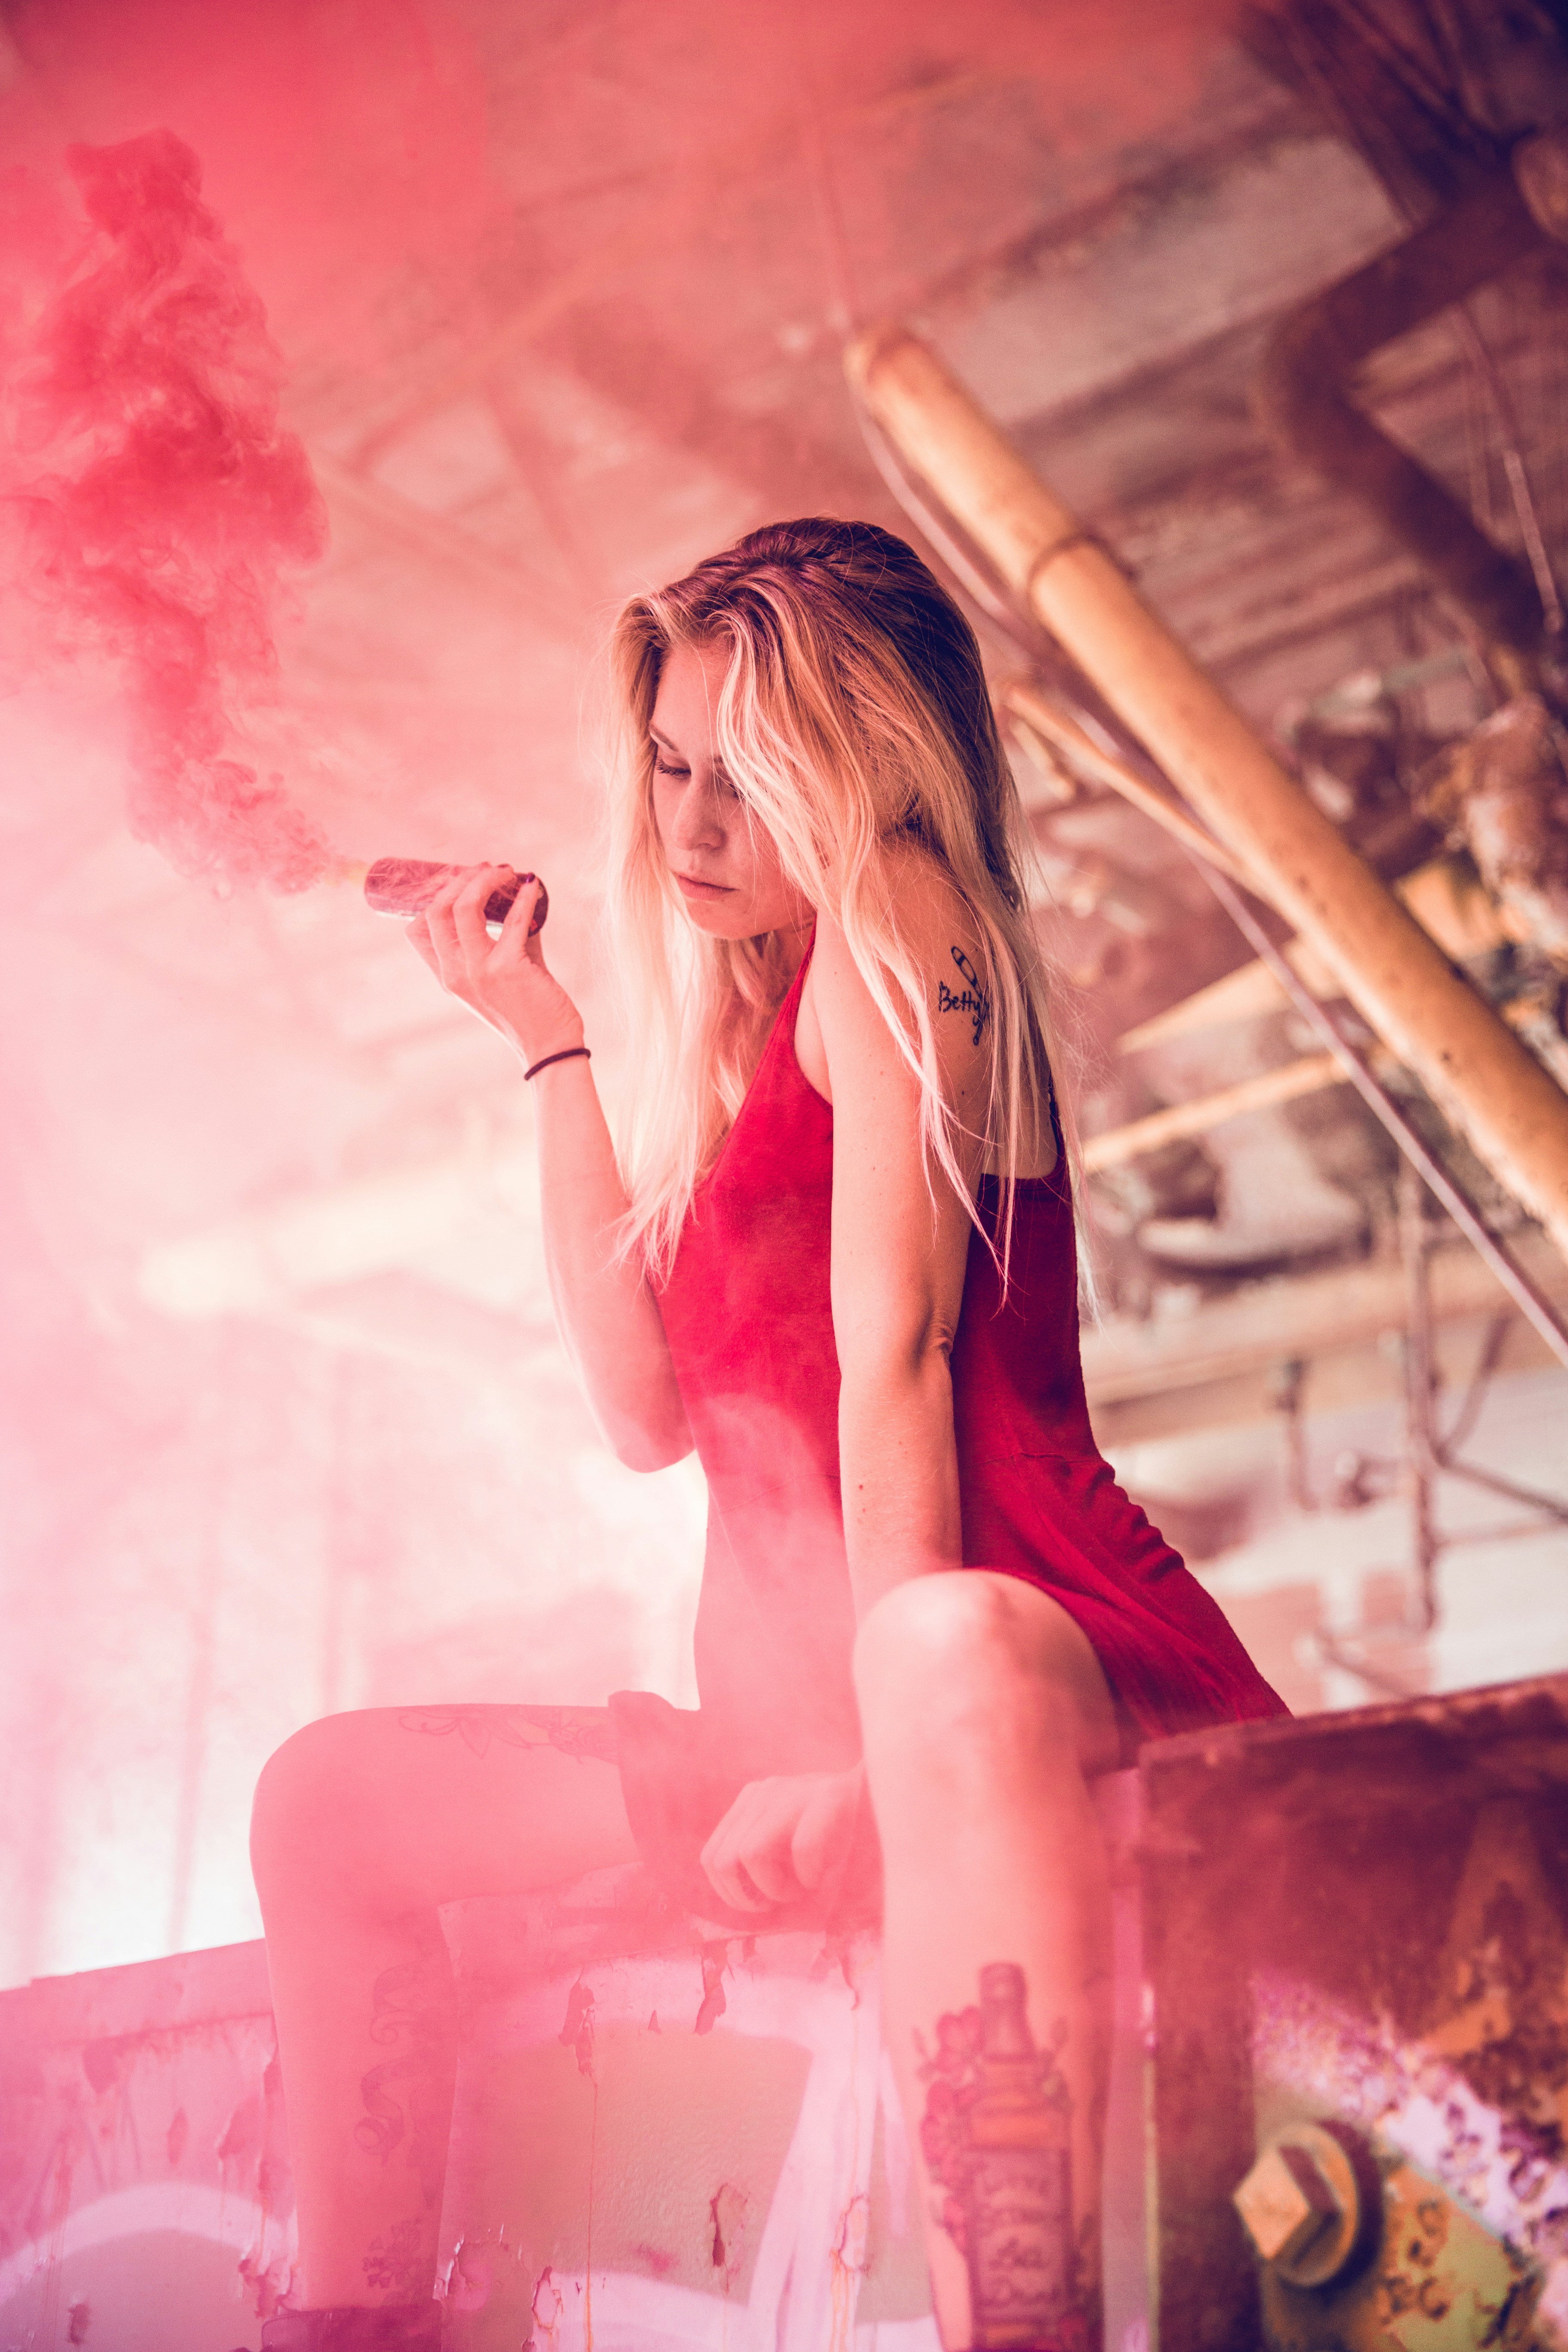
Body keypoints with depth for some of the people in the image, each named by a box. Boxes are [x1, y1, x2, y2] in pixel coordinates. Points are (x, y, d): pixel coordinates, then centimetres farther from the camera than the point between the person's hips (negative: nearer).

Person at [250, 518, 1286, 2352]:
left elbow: (896, 1344, -15)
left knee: (950, 1662, -44)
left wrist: (879, 1736, -24)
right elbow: (651, 1407, 13)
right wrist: (547, 1042, 18)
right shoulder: (742, 1039, 23)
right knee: (332, 1803, 12)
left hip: (1053, 1665, -9)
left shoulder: (898, 917, -2)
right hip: (806, 1713, 9)